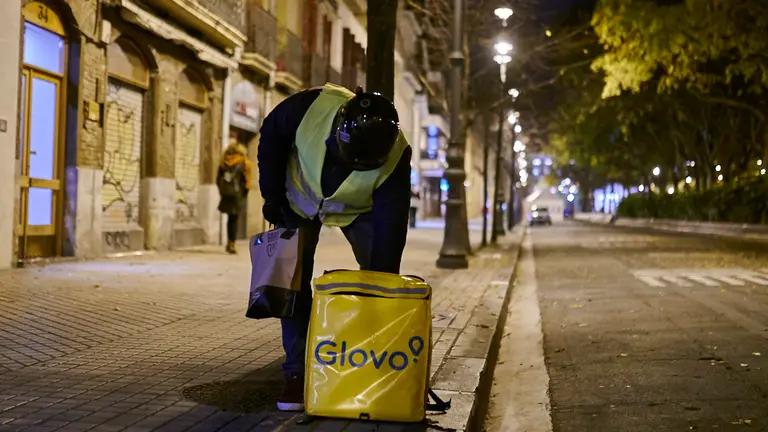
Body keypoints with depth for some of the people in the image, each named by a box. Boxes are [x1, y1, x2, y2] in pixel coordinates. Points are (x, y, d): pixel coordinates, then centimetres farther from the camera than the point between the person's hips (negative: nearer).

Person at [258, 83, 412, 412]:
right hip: (299, 197, 0)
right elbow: (271, 134, -16)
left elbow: (390, 226, -33)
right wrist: (272, 194, -13)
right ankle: (298, 372, -2)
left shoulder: (395, 157, -37)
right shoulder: (311, 107, -38)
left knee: (382, 275, -8)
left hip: (359, 208, 0)